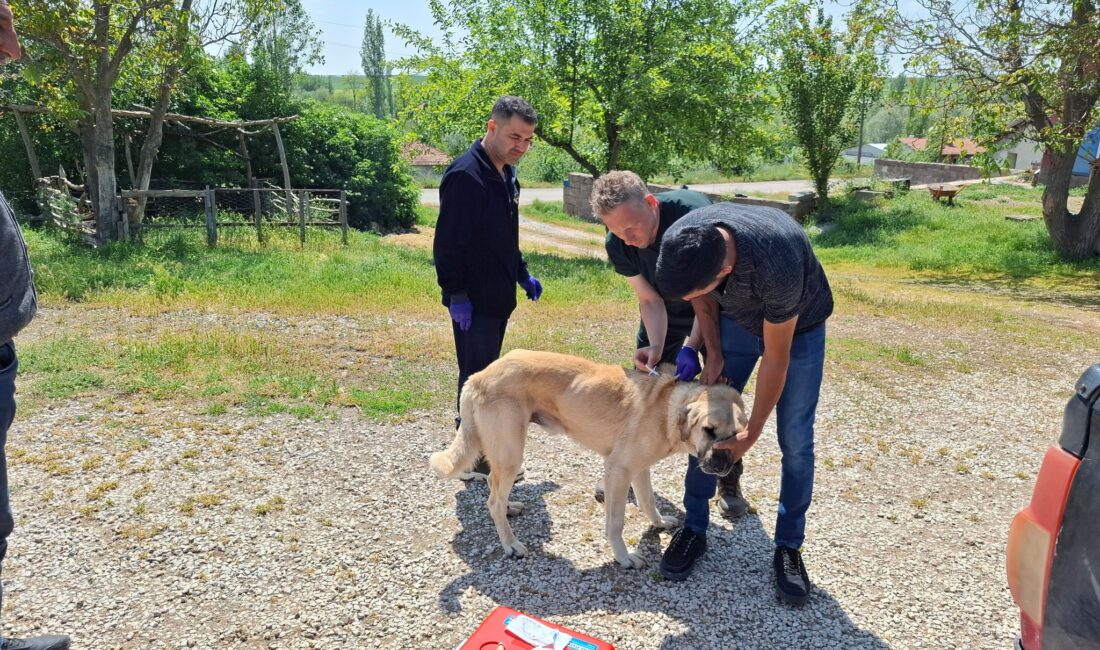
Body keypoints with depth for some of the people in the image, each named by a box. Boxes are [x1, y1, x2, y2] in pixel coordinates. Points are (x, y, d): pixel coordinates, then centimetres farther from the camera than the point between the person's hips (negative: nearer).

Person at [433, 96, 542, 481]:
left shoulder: (505, 174, 13)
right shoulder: (465, 175, -18)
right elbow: (447, 242, -20)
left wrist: (522, 275, 20)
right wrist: (455, 292, -20)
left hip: (498, 296, 9)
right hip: (473, 301, -9)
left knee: (487, 375, 17)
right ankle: (474, 459, 10)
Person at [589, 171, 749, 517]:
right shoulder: (617, 245, -24)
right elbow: (650, 300, -16)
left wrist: (692, 347, -39)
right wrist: (656, 348, -33)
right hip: (667, 305, 4)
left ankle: (729, 481, 9)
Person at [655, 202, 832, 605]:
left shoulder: (777, 265, -44)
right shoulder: (680, 242, -30)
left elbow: (776, 357, -29)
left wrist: (751, 433, -20)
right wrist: (714, 354, -8)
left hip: (798, 326, -4)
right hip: (737, 320, 4)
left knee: (795, 441, -4)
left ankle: (789, 547, 13)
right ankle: (694, 529, 14)